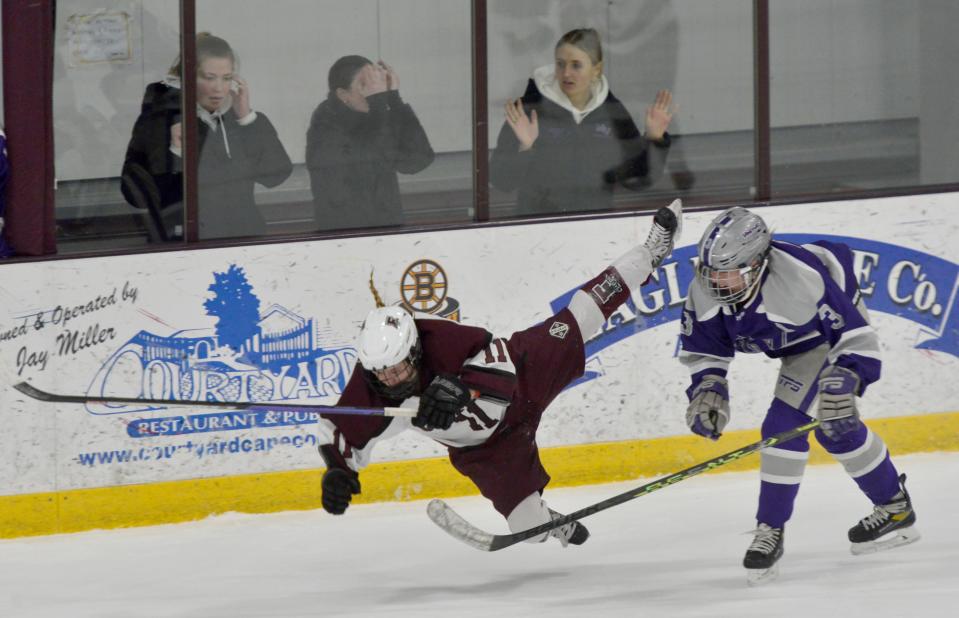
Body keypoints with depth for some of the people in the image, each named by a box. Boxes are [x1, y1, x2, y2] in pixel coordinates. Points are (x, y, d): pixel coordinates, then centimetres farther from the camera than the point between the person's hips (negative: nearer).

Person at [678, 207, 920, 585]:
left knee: (811, 423, -16)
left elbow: (855, 337, -33)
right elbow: (702, 347, -7)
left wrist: (843, 383, -44)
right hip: (791, 340, 7)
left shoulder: (801, 280, -41)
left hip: (832, 328, -6)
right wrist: (707, 387, -22)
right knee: (835, 431, 5)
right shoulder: (705, 291, -24)